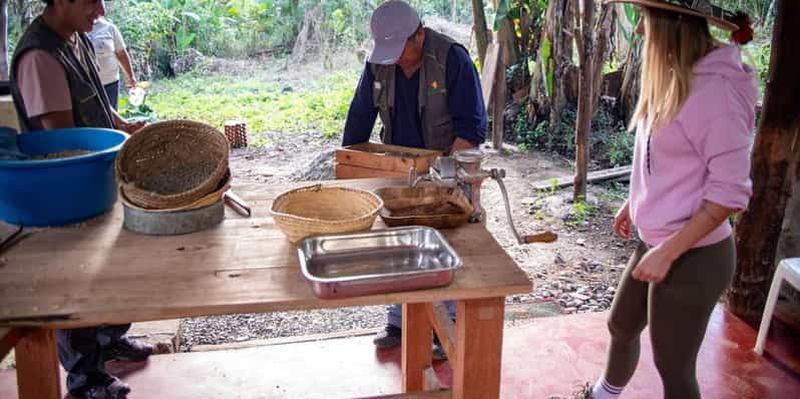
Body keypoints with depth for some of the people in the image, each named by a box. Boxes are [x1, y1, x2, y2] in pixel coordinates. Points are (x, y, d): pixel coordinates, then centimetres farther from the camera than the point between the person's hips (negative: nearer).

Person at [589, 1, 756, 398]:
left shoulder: (715, 89, -22)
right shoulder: (673, 81, 5)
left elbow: (730, 190, -23)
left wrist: (668, 252, -23)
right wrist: (634, 203, 21)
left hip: (693, 256, -9)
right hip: (656, 243, 9)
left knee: (673, 367, 6)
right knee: (621, 326, 25)